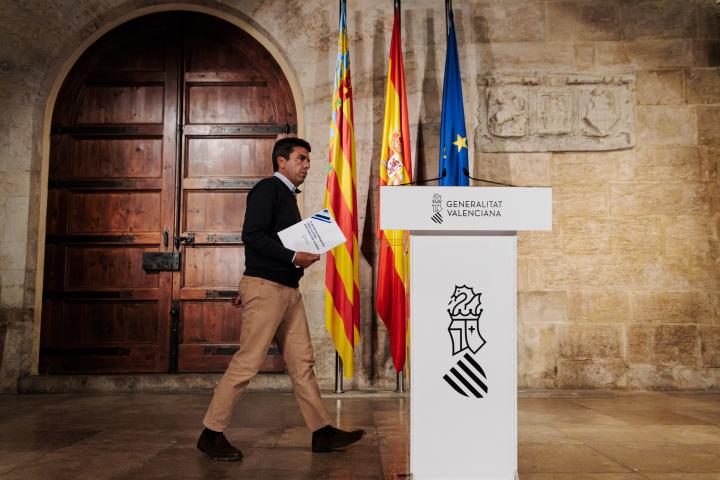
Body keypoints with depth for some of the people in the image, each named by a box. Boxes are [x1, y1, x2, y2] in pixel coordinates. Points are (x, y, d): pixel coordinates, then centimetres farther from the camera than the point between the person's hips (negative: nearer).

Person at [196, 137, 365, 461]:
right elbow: (252, 235, -19)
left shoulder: (287, 195, 21)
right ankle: (211, 434, 7)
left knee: (302, 362, 9)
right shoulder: (268, 188, -7)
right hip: (266, 288, -9)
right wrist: (294, 257, -21)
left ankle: (322, 433, 15)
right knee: (247, 363, -6)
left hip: (287, 290, 9)